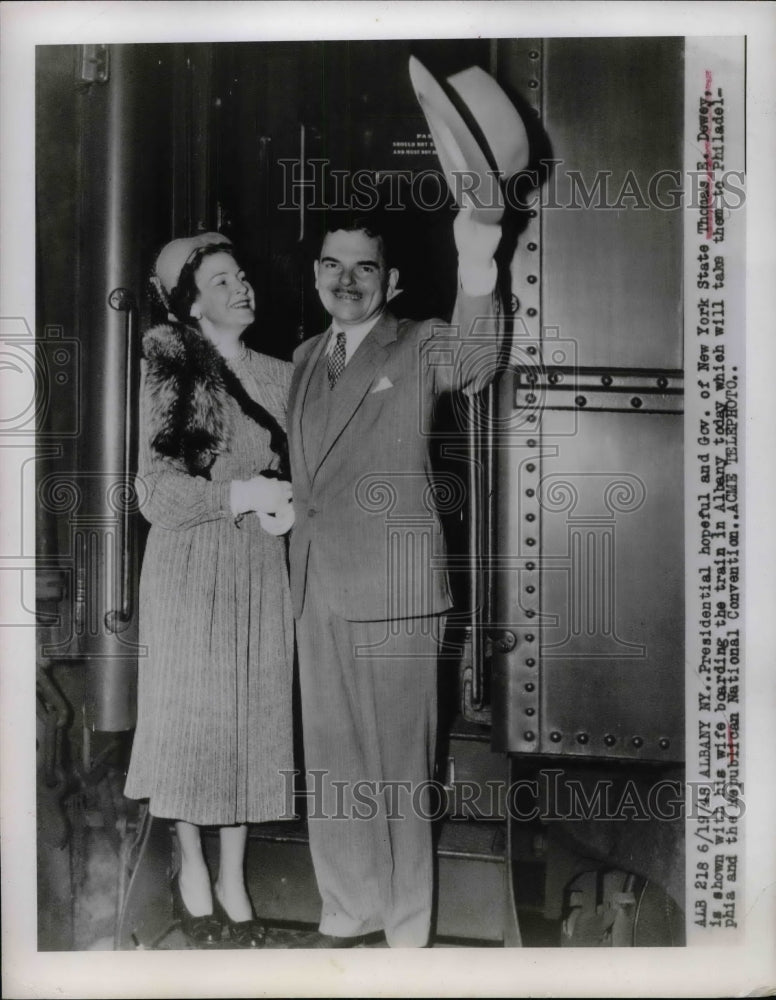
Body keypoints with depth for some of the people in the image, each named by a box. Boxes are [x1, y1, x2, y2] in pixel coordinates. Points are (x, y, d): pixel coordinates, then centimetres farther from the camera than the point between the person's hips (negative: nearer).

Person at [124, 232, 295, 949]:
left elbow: (301, 468, 17)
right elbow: (157, 490, -9)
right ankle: (191, 867, 29)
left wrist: (293, 505, -4)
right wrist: (241, 495, -19)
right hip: (190, 568, -3)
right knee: (191, 713, 7)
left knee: (253, 716, 8)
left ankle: (233, 878, 25)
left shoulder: (279, 376, 8)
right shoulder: (171, 373, -5)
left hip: (263, 569, 4)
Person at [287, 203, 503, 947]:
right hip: (315, 591, 6)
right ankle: (344, 914, 33)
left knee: (396, 769, 3)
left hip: (392, 592, -6)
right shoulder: (305, 358, 15)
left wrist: (476, 273, -44)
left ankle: (406, 934, 21)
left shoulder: (420, 346, -3)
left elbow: (475, 359, -27)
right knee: (330, 765, 15)